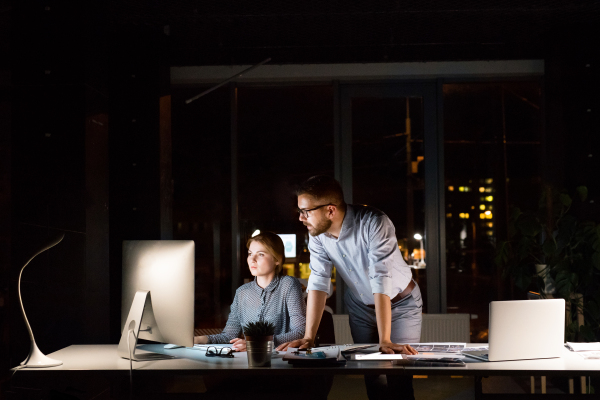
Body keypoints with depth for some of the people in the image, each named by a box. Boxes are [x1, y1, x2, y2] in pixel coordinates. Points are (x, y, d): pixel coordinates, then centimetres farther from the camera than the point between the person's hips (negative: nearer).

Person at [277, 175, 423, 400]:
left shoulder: (374, 224, -32)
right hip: (361, 305, 5)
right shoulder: (317, 234, -15)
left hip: (400, 303, -4)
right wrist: (308, 337, -24)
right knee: (372, 376, 5)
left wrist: (384, 342, -40)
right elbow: (318, 282, -16)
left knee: (400, 377, -12)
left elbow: (381, 282, -37)